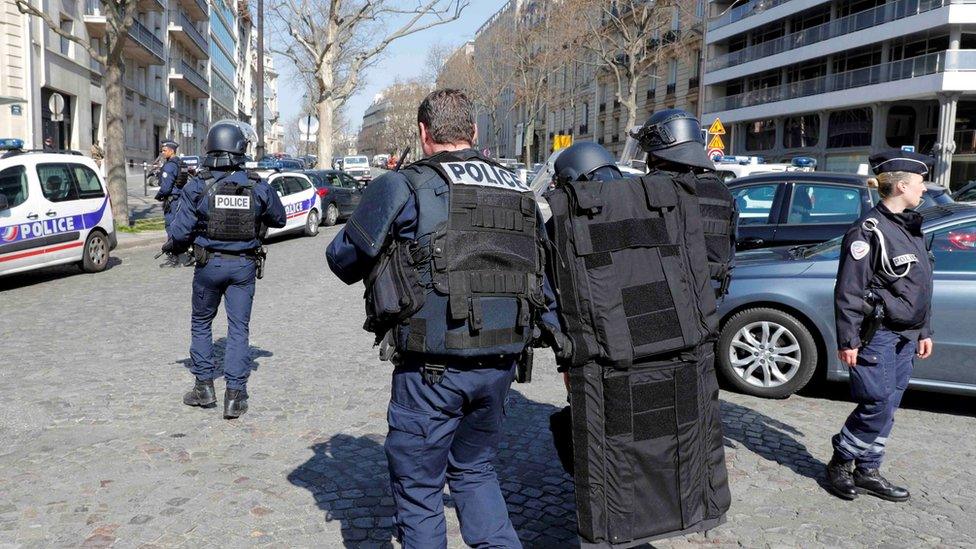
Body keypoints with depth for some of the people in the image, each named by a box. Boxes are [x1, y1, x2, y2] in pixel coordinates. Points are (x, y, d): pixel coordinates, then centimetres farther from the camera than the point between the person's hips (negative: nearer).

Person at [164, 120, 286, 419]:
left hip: (209, 264, -1)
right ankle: (235, 395, 5)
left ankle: (204, 387, 23)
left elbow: (181, 231, -9)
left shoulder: (197, 187, -10)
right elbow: (279, 219, 10)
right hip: (244, 265, 1)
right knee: (238, 329, 6)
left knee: (201, 324, 18)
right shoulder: (258, 187, -5)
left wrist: (171, 247, 12)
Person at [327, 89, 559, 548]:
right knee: (475, 469, 25)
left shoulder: (403, 187, -8)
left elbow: (343, 259, 2)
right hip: (500, 365, 6)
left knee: (418, 488, 12)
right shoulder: (518, 191, 9)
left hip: (433, 369, -5)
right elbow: (547, 279, 14)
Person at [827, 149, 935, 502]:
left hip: (906, 337, 9)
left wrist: (923, 332, 21)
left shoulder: (912, 228, 15)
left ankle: (867, 471, 21)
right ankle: (840, 462, 10)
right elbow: (848, 291, -17)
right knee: (878, 406, -8)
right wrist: (847, 340, -18)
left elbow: (921, 288, 21)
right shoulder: (869, 230, -14)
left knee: (887, 409, 11)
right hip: (877, 336, -9)